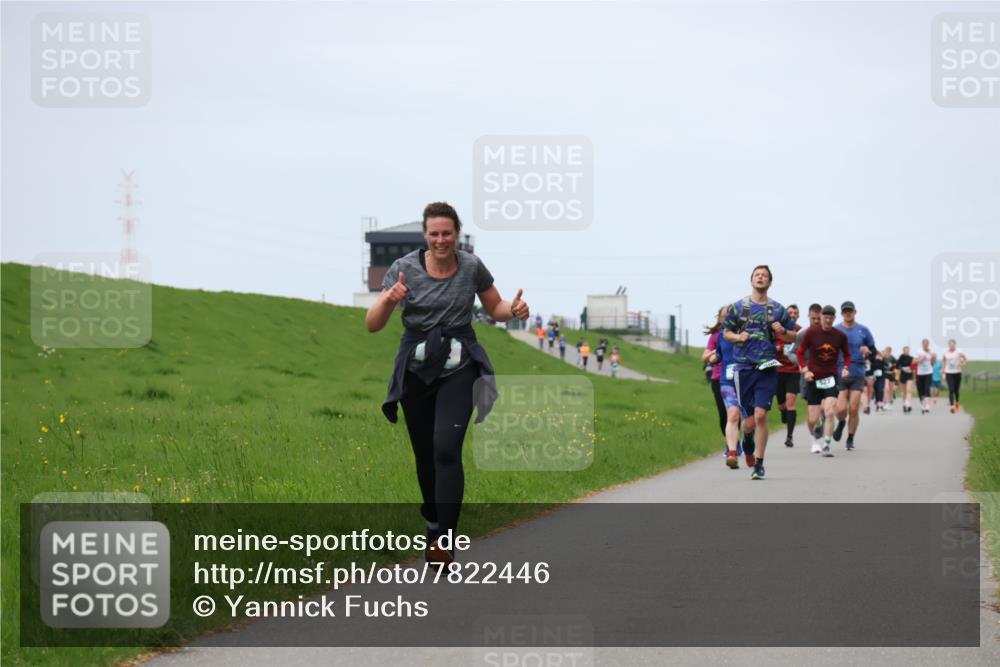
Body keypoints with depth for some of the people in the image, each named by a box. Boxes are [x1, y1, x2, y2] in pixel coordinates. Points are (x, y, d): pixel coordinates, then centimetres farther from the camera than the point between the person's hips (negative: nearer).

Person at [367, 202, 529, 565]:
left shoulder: (472, 266, -4)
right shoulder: (404, 268, -8)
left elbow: (495, 309, 12)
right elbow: (372, 325, -10)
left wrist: (515, 310, -11)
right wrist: (389, 299, -30)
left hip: (458, 369, -1)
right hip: (416, 369, 1)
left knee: (446, 448, -19)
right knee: (424, 453, 10)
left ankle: (444, 539, -23)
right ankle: (433, 522, 36)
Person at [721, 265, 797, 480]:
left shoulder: (777, 309, 7)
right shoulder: (738, 307, 8)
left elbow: (793, 337, 14)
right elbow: (726, 333, 16)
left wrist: (782, 332, -7)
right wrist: (738, 337, -5)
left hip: (767, 367, -1)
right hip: (743, 366, 1)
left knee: (761, 415, -14)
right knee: (749, 420, 1)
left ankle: (759, 463, -6)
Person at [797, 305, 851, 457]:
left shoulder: (840, 336, 1)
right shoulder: (811, 333, -3)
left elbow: (847, 355, 14)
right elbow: (800, 352, 4)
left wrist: (845, 368, -5)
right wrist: (805, 370, -8)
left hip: (831, 378, 0)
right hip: (813, 379, 0)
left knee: (829, 412, -19)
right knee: (813, 419, 2)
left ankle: (826, 444, -11)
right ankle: (815, 439, 34)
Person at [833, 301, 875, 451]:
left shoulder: (863, 330, 7)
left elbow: (873, 351, 13)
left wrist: (867, 351, -9)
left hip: (858, 375, 1)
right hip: (839, 375, -1)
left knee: (853, 409, -3)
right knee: (841, 409, -10)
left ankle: (850, 439, 12)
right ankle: (841, 423, 25)